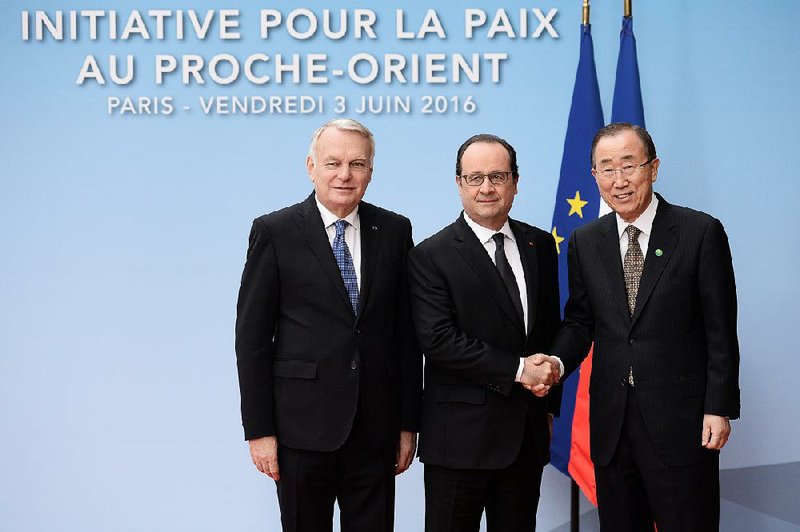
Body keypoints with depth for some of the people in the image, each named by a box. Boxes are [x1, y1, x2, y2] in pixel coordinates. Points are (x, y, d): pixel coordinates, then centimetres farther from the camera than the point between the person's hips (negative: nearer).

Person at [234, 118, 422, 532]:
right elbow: (252, 335, -4)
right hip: (302, 427, -2)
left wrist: (408, 422, 5)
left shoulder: (394, 231, 5)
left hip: (376, 428, 3)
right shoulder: (275, 232, -3)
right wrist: (258, 429, -7)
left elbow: (406, 331, 7)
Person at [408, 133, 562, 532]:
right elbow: (438, 341, -16)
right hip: (460, 437, -5)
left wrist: (548, 387, 2)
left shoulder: (540, 245, 10)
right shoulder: (431, 256, -7)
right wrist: (518, 370, -16)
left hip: (528, 435, 5)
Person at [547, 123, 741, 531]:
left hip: (680, 419, -4)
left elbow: (721, 330, -5)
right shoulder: (585, 242, 7)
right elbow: (579, 321, 11)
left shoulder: (700, 232, -5)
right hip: (611, 419, 4)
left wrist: (719, 408, -9)